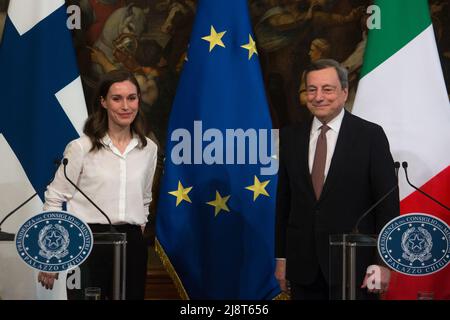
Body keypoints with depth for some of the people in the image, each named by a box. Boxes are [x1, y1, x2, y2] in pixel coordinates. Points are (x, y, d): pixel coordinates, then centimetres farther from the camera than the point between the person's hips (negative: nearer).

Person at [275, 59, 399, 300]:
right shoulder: (290, 137, 8)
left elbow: (388, 202, -4)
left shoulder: (370, 135, -3)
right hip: (303, 266, 3)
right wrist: (281, 257, 9)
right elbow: (284, 200, 11)